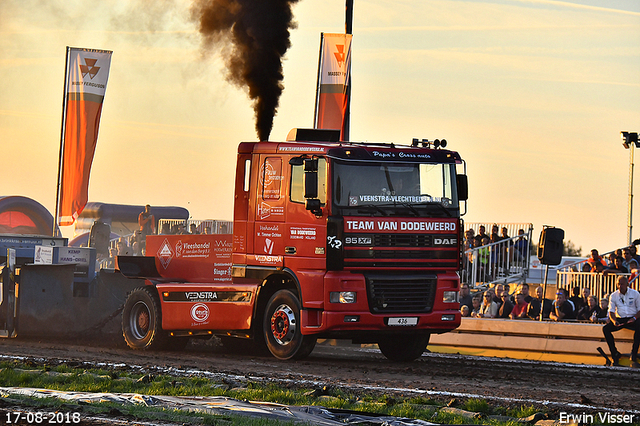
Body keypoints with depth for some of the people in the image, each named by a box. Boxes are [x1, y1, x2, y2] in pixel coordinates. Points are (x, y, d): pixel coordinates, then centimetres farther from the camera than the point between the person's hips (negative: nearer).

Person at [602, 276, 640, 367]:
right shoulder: (614, 295, 8)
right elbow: (611, 311, 5)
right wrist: (614, 321, -16)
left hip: (632, 319, -2)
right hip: (619, 319, 3)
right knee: (605, 329, -24)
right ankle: (615, 354, -15)